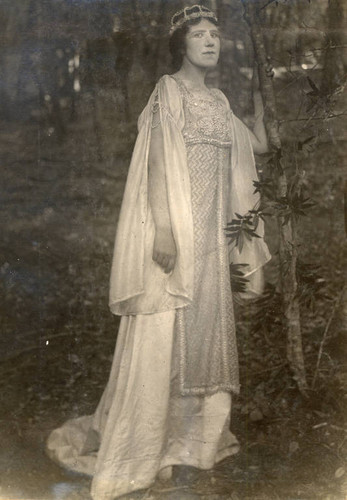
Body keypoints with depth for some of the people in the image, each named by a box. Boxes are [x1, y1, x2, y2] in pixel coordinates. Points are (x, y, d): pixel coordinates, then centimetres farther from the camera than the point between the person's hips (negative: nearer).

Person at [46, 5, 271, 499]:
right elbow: (157, 160, -16)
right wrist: (163, 227, -23)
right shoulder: (168, 90, -5)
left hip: (212, 234, 8)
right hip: (175, 227, -8)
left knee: (204, 329, 10)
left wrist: (259, 99, 20)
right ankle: (126, 455, 1)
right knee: (160, 335, -8)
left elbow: (258, 145, 24)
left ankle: (192, 433, 22)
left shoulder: (219, 101, 17)